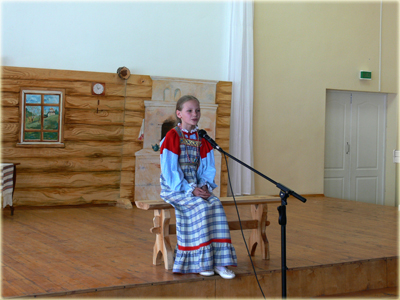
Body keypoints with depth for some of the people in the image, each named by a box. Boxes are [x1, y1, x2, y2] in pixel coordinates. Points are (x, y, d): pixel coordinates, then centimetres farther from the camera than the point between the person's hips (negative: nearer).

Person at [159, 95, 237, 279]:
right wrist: (190, 190, -20)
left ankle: (218, 261, -24)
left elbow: (207, 167, 9)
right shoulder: (172, 137, -6)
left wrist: (205, 186, -11)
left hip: (197, 187, 5)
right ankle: (199, 262, -21)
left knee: (215, 204, -23)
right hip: (175, 188, -5)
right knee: (201, 207, -30)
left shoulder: (201, 139, 11)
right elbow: (170, 170, -12)